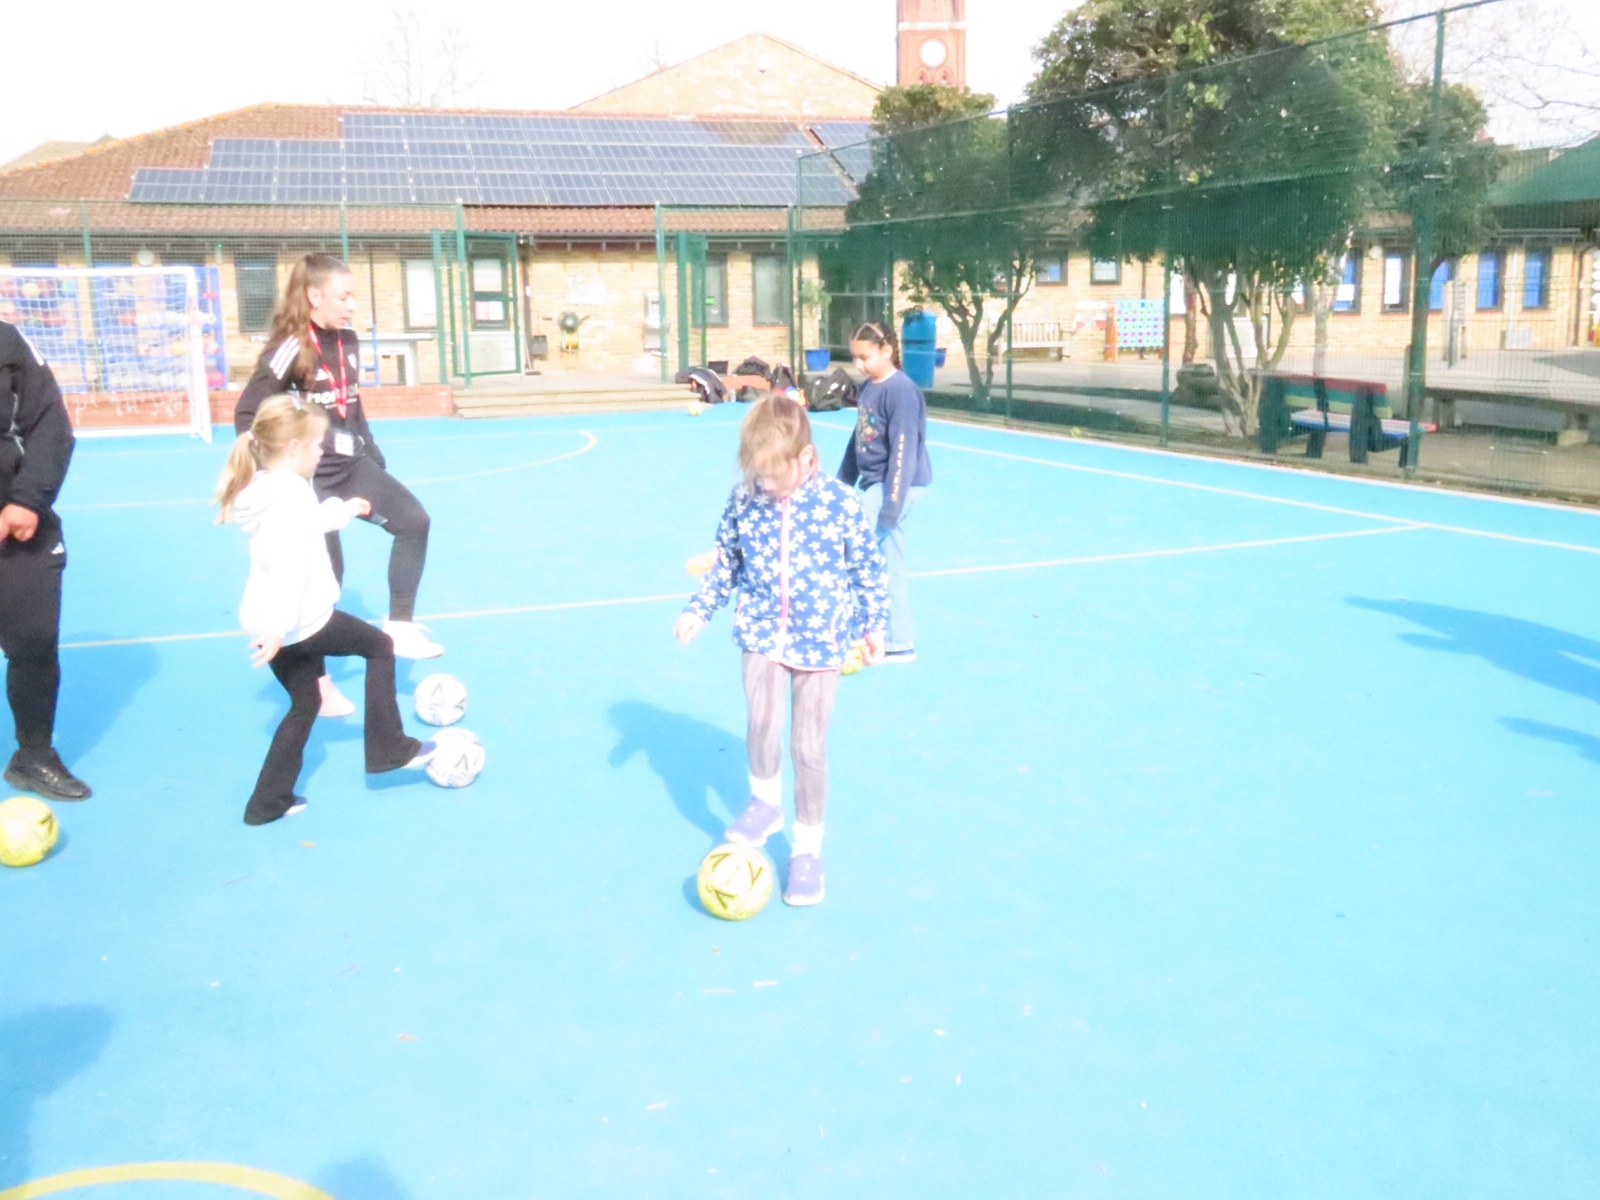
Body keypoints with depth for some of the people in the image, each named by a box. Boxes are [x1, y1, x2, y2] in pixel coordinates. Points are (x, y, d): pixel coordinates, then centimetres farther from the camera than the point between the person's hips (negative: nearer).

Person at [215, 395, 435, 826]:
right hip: (298, 621, -9)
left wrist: (345, 509, 46)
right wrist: (280, 626, -33)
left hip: (266, 623, 9)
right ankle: (388, 747, 14)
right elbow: (289, 564, -28)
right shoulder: (290, 492, -18)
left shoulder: (264, 488, 12)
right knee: (379, 646, 10)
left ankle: (268, 801, 23)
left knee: (304, 703, 20)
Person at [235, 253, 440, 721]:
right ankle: (315, 680, 12)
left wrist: (372, 452, 17)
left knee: (413, 521, 0)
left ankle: (399, 627, 7)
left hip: (351, 464, 8)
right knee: (324, 571, -2)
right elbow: (247, 414, -17)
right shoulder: (291, 349, -18)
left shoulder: (348, 341, 5)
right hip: (310, 475, -8)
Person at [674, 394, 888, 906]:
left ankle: (808, 847, 21)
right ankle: (765, 801, 10)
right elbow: (726, 562, 9)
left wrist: (874, 624, 7)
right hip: (762, 632, 2)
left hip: (820, 639, -2)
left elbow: (868, 569, 1)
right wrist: (698, 610, 9)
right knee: (760, 720, -20)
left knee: (809, 749, 2)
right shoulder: (744, 500, -5)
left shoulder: (838, 503, -12)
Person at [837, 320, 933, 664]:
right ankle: (899, 644, 20)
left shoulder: (901, 391, -17)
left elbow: (903, 452, -20)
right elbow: (858, 441, 18)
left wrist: (891, 504, -22)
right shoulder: (868, 388, 9)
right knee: (890, 565, 12)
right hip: (874, 484, 9)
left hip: (896, 486, -9)